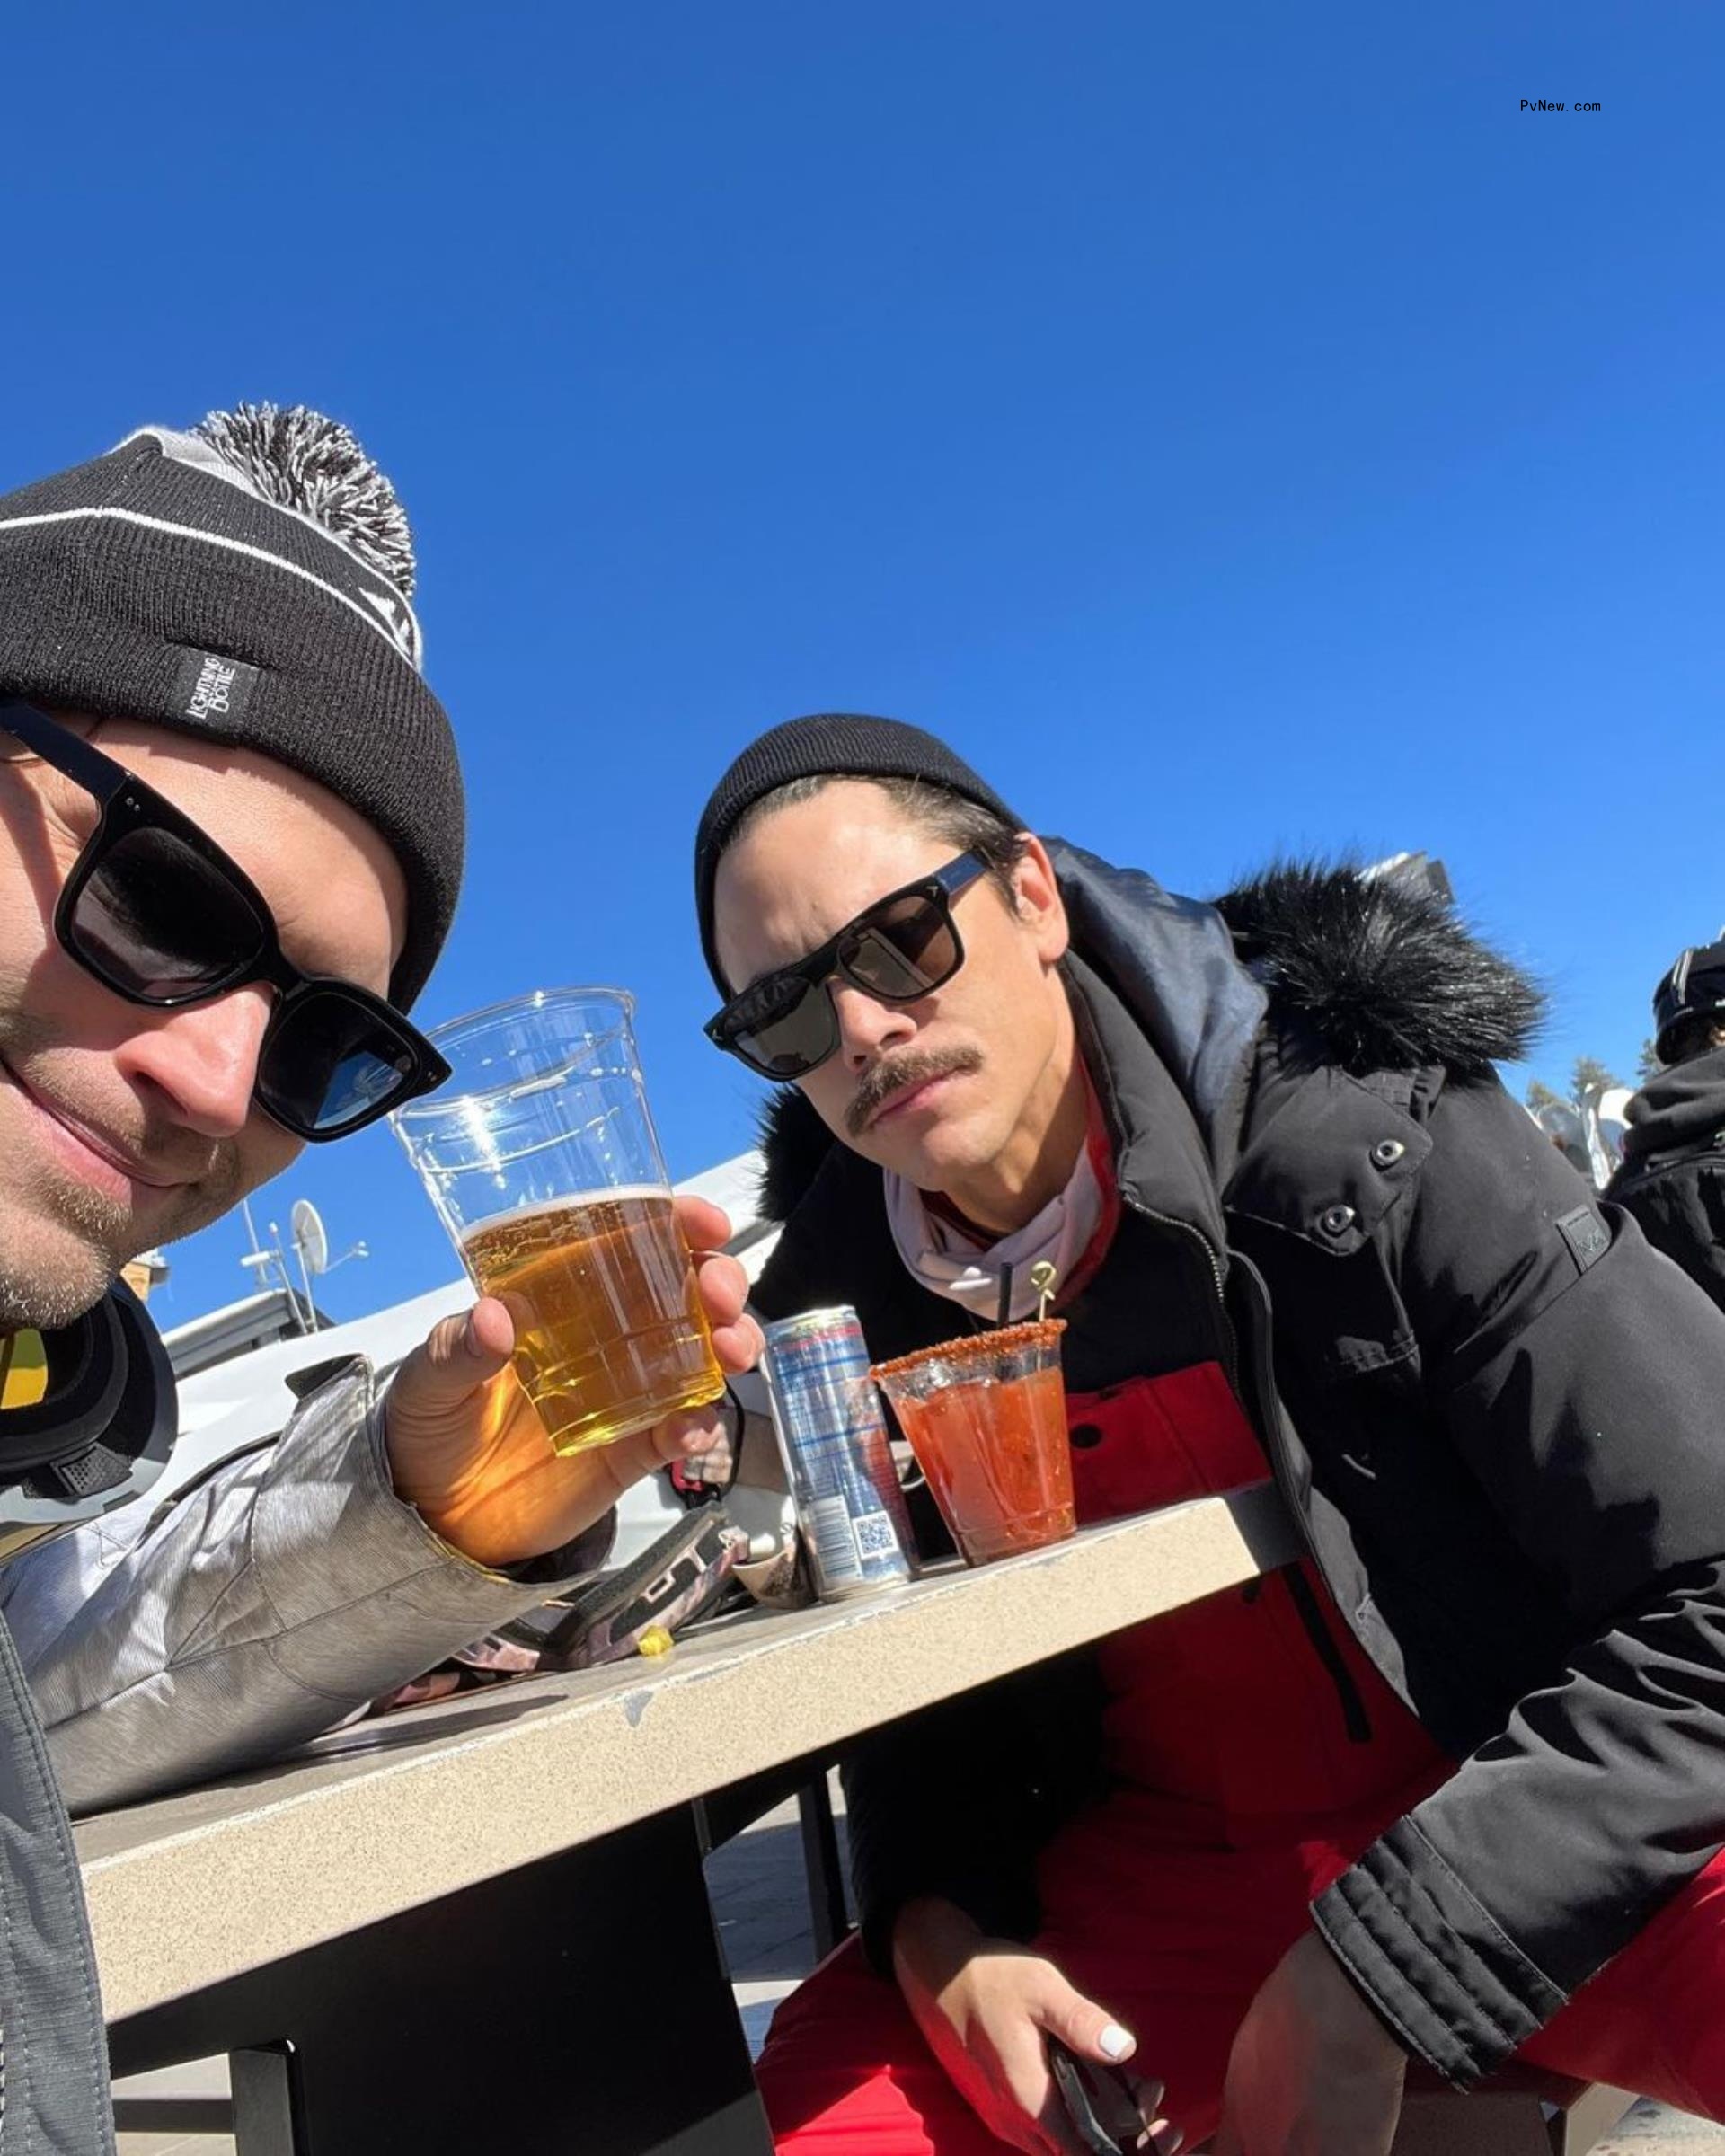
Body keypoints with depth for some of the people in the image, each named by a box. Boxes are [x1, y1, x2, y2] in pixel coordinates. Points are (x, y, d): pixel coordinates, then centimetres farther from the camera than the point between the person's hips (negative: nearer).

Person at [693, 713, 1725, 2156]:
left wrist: (1366, 1987, -19)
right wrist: (938, 1925, -10)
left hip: (1542, 1835, -3)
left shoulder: (1365, 1140, -17)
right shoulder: (841, 1308, -3)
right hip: (1151, 1867, 4)